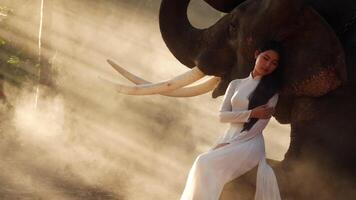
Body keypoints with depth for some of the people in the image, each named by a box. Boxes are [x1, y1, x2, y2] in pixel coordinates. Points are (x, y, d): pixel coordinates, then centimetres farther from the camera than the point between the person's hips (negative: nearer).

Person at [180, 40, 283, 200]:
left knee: (206, 164, -27)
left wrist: (230, 144, -13)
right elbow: (222, 115, 8)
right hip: (229, 139, 4)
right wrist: (252, 113, -6)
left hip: (250, 143, -3)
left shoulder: (272, 90, 5)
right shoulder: (236, 84, 17)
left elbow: (260, 123, -6)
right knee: (203, 165, -26)